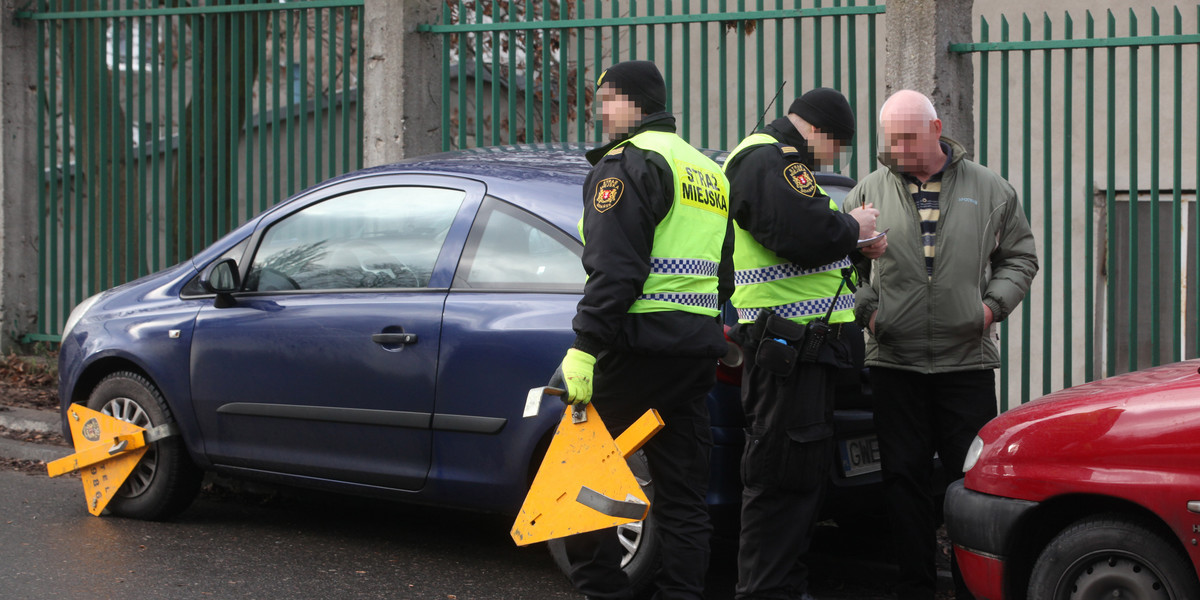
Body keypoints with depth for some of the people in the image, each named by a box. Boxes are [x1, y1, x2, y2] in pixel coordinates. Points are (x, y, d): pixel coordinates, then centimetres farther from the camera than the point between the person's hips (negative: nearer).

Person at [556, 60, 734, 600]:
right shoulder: (710, 173, 21)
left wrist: (585, 346, -19)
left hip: (639, 345, -8)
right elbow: (723, 274, 25)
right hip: (698, 347, 9)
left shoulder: (629, 160, -7)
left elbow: (614, 267, -17)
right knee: (683, 495, 9)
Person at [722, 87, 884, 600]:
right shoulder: (768, 161, -12)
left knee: (805, 471, 16)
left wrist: (856, 245, 15)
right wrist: (852, 227, -7)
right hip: (786, 339, -12)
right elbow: (803, 236, -25)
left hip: (804, 341, 12)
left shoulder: (780, 160, 24)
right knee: (783, 471, -9)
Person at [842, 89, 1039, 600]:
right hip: (895, 360, 1)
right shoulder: (869, 192, 6)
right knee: (904, 477, 4)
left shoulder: (989, 189, 7)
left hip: (967, 359, -1)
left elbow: (1020, 257, 14)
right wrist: (866, 307, -2)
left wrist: (993, 304, -1)